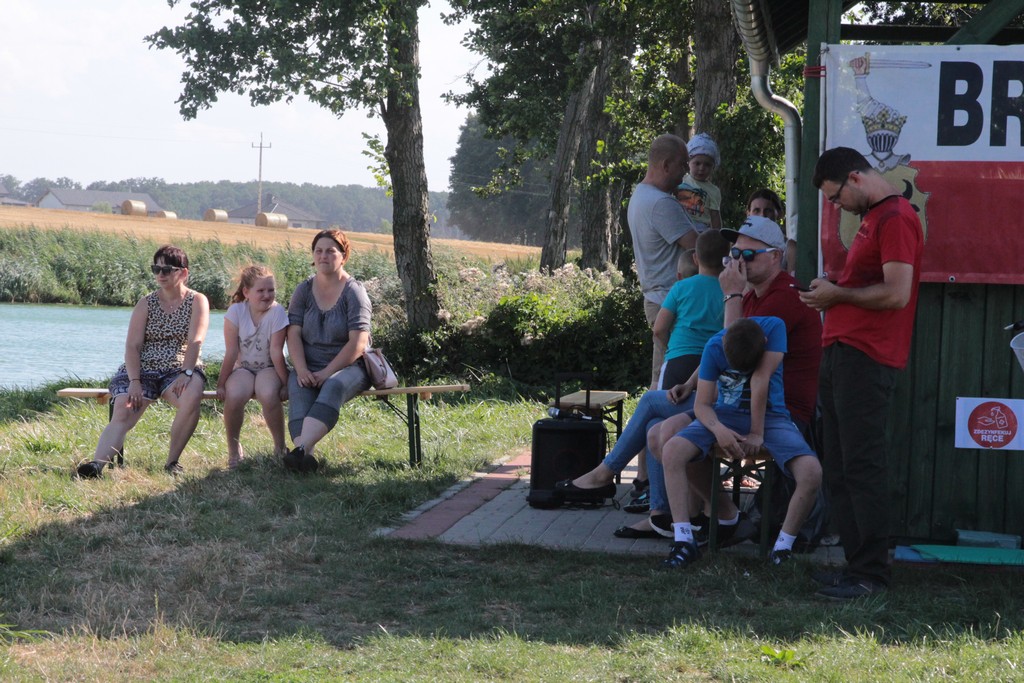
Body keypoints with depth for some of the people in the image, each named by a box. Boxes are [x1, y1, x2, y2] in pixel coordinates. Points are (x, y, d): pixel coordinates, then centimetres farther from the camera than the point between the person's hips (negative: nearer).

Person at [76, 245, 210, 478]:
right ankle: (97, 464, -43)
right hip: (142, 369, 2)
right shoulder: (146, 303, 9)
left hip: (179, 370, -2)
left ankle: (172, 462, -24)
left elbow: (195, 341, -9)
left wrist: (185, 374, -25)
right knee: (122, 413, -24)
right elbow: (133, 345, 0)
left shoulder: (197, 302, 4)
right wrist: (134, 381, -16)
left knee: (191, 397, -35)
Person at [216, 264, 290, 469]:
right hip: (242, 368, 1)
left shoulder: (277, 312, -13)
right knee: (234, 396, -32)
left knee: (269, 395, -34)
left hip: (269, 368, -1)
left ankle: (280, 446, -12)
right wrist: (221, 384, -10)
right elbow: (231, 352, -9)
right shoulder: (236, 311, -10)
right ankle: (233, 448, -7)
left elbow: (276, 352, -13)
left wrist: (285, 383, -14)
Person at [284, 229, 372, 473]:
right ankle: (306, 455, -53)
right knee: (298, 389, -32)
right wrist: (301, 370, -15)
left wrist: (327, 372, -17)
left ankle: (300, 448, -57)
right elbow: (293, 334, 3)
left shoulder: (354, 291, 0)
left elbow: (358, 343, -9)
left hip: (349, 366, -3)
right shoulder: (304, 290, 12)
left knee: (334, 387, -37)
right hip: (309, 368, 3)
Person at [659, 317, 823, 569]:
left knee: (812, 473, -28)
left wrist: (757, 433, -21)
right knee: (671, 451, -25)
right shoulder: (714, 347, -12)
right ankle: (683, 541, -21)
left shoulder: (774, 328, -16)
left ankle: (783, 547, -9)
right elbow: (702, 404, -10)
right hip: (726, 415, 1)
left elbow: (760, 378, -20)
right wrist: (718, 429, -30)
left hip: (769, 414, -1)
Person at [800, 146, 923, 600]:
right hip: (842, 354, 10)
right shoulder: (872, 218, 22)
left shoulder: (895, 218, -11)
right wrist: (831, 293, 10)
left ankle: (870, 574, -6)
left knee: (860, 468, -9)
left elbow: (896, 293, -19)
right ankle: (856, 563, 14)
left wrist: (838, 294, -9)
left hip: (865, 358, -10)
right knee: (839, 469, 10)